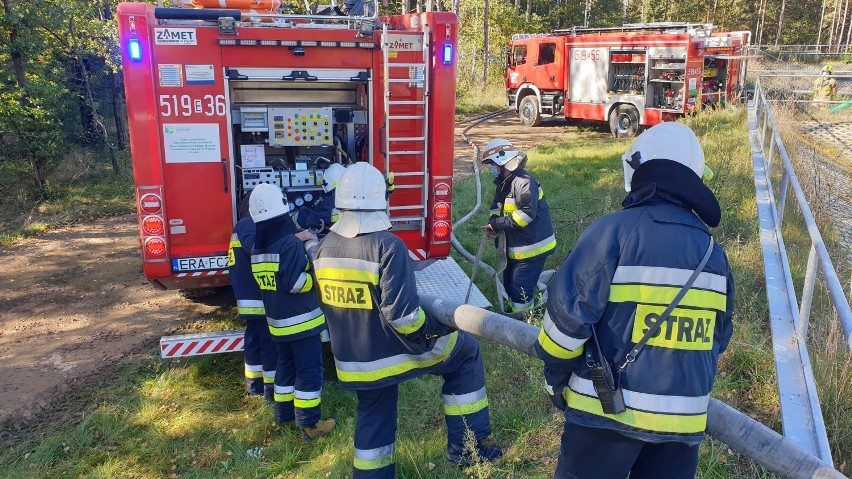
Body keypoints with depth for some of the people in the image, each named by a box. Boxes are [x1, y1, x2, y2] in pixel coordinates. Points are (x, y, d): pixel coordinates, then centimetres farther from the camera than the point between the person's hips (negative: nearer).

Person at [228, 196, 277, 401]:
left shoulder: (243, 226, 21)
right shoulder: (248, 225, -12)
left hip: (250, 297, 11)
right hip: (259, 297, -11)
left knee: (254, 338, 18)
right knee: (270, 341, -4)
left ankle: (254, 383, 28)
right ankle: (273, 388, 2)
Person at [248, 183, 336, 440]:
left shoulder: (258, 249, 5)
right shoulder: (291, 244, -20)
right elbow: (296, 284, -24)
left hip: (278, 322, 8)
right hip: (302, 321, -8)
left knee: (286, 367, 20)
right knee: (309, 371, 1)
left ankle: (284, 415, 29)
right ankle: (309, 424, 7)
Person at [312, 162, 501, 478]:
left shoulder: (324, 248, -2)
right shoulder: (388, 246, -24)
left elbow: (325, 303, 10)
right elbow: (402, 314, -27)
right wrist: (434, 332, -8)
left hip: (352, 359, 6)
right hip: (391, 351, -6)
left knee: (373, 418, 25)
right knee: (465, 351, 13)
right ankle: (465, 446, 17)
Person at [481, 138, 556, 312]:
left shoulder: (524, 181, -22)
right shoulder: (504, 183, 10)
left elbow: (527, 213, -30)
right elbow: (497, 206, 18)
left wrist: (498, 224, -25)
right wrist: (493, 220, -5)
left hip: (532, 247, -10)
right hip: (514, 246, 10)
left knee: (521, 287, -6)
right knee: (509, 283, 19)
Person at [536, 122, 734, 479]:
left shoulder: (614, 231, -13)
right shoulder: (713, 251, 6)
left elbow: (569, 312, -14)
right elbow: (718, 336, 15)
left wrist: (556, 376, 2)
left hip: (607, 409, -4)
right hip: (685, 418, 5)